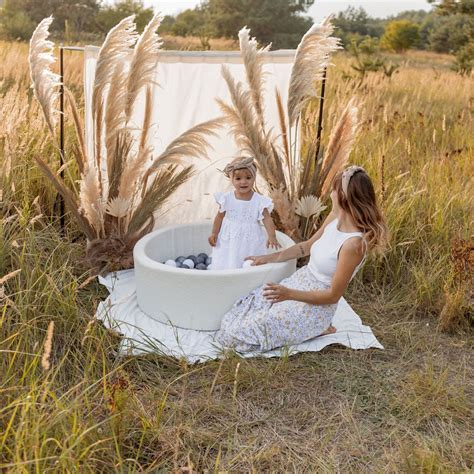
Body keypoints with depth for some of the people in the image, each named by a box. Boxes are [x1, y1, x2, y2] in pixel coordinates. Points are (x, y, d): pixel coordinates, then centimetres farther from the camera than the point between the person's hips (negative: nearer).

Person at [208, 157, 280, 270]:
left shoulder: (259, 201, -8)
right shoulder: (227, 198, -4)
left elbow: (267, 219, -11)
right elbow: (220, 216, 5)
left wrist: (272, 236, -23)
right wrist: (214, 233, 4)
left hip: (251, 243, -1)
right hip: (229, 241, 1)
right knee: (224, 266, 5)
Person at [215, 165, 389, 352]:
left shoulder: (353, 243, -28)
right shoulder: (335, 217, -3)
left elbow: (333, 295, -22)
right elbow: (307, 246, 15)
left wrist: (290, 294, -28)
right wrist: (269, 258, 12)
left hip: (315, 303, -8)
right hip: (300, 280, 8)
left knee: (241, 336, -11)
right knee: (242, 309, 7)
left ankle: (315, 329, 1)